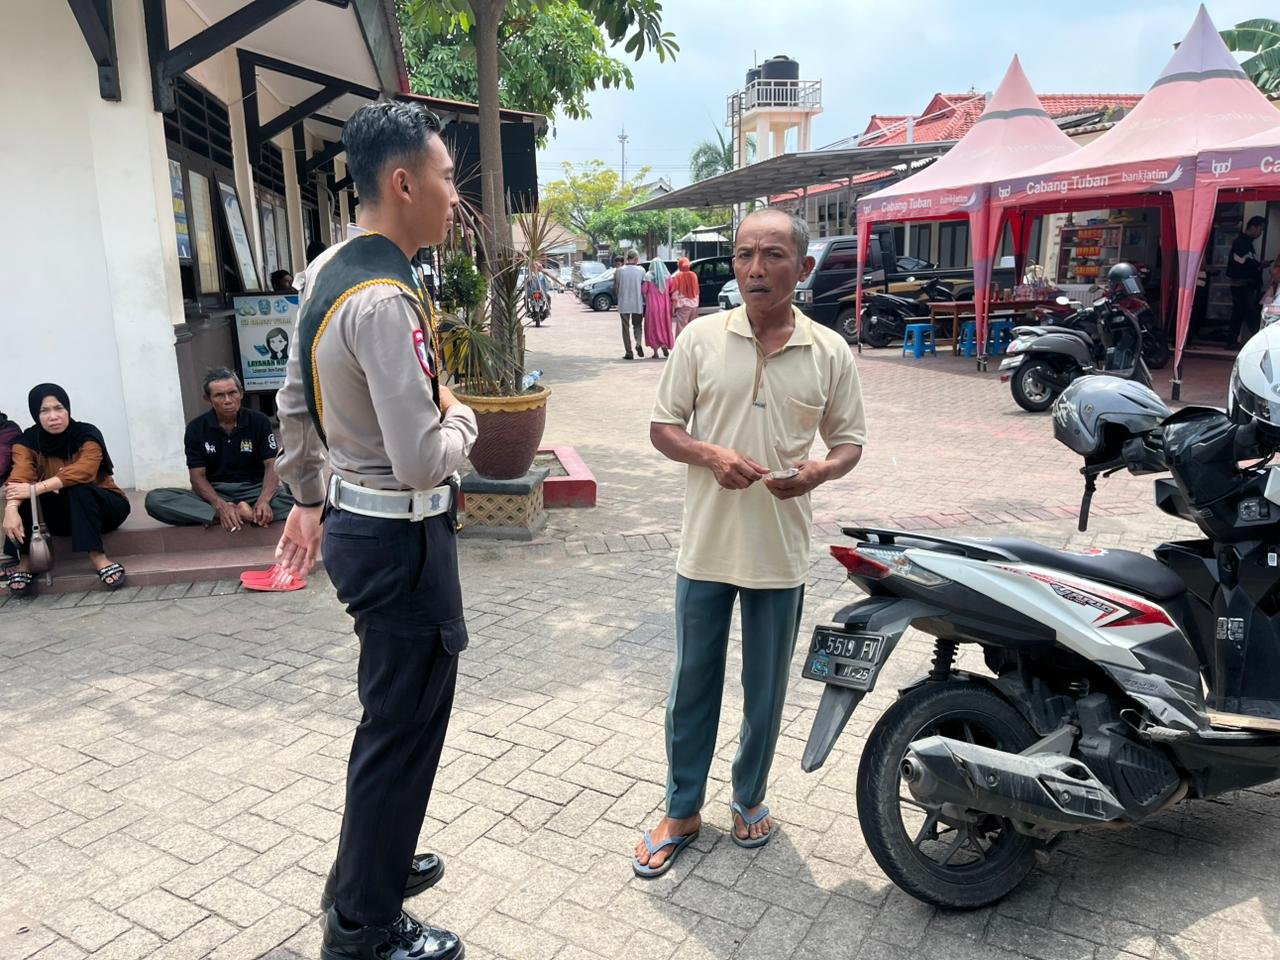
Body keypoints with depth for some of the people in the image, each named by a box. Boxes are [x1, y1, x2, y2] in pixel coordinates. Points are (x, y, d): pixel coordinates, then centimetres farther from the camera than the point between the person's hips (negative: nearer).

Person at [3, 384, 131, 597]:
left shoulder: (87, 434, -16)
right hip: (64, 514, 3)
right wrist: (11, 510, -45)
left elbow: (84, 471, -35)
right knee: (23, 493, -23)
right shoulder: (28, 441, -7)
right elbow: (20, 476, -26)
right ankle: (25, 559, -23)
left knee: (78, 488, -34)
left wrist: (36, 489, -43)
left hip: (103, 508, -3)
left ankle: (97, 556, -38)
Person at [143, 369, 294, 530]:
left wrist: (264, 500, -29)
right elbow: (198, 476, -4)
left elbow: (272, 465, -8)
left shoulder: (259, 421, -2)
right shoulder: (196, 428, -1)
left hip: (254, 489, -1)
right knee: (155, 499, -26)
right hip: (215, 493, 2)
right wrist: (221, 505, -25)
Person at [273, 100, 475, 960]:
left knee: (395, 712, 24)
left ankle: (374, 866, 45)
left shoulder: (328, 272, 7)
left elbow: (296, 404, 16)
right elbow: (424, 460, -29)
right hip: (402, 539, -10)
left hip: (354, 522, 10)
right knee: (405, 727, 7)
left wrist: (308, 500, 26)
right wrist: (459, 414, -8)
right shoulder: (386, 300, -24)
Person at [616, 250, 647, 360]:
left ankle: (629, 353, 6)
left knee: (626, 327, 8)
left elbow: (615, 287, 0)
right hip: (637, 304, 0)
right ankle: (638, 343, -8)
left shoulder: (619, 271, -5)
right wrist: (645, 302, 8)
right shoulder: (641, 270, -5)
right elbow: (644, 288, -3)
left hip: (623, 304, 0)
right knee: (637, 325, 17)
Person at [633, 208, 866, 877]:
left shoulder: (830, 352, -1)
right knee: (692, 683, 12)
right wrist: (711, 455, -18)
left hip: (780, 551, 0)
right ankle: (683, 810, 30)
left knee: (765, 690, 15)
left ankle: (749, 797, 38)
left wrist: (818, 472, -16)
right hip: (706, 545, 0)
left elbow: (849, 440, 7)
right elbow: (663, 427, 1)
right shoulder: (701, 337, -3)